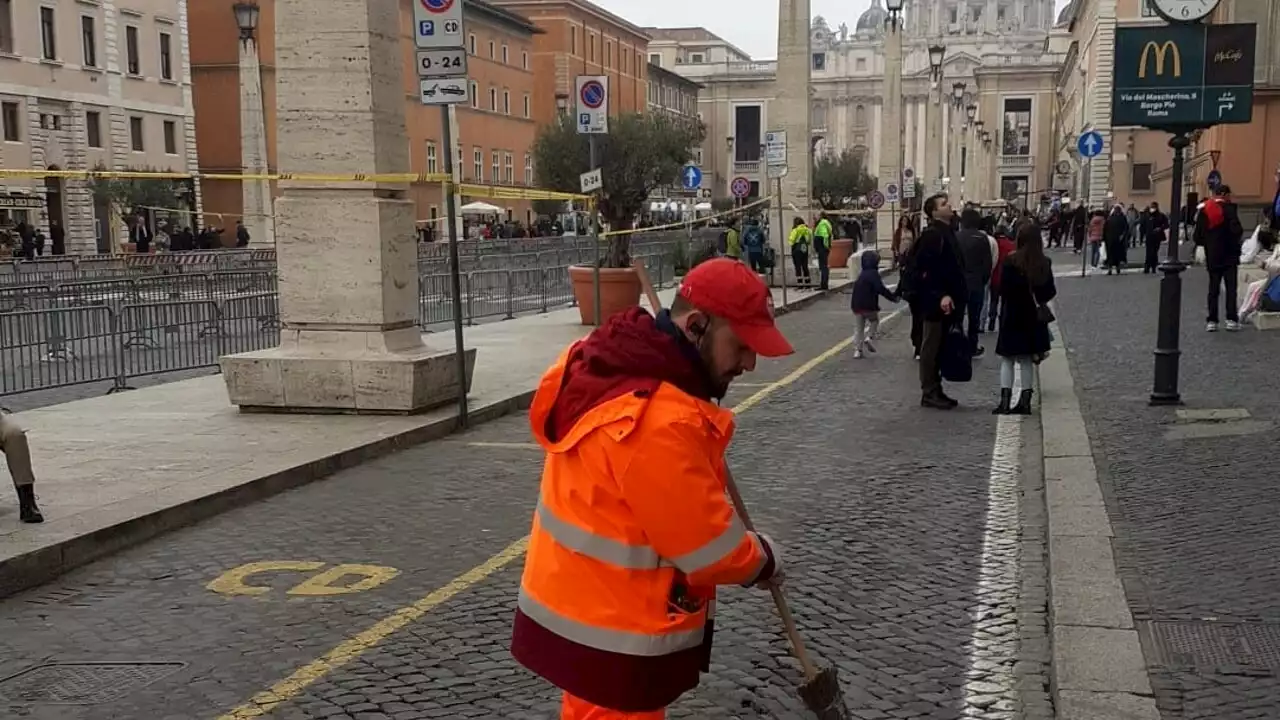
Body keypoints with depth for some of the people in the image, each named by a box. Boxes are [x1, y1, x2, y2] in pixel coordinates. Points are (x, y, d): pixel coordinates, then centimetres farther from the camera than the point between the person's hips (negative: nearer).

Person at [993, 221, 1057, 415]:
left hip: (1012, 318, -3)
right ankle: (1025, 402, 13)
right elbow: (1050, 291, 2)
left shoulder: (1010, 262, -14)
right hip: (1034, 318, 4)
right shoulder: (1045, 264, -2)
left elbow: (1003, 290, -12)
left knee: (1007, 360, 4)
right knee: (1027, 360, 13)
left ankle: (1005, 401, -4)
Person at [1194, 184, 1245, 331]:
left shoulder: (1204, 211, 4)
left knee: (1213, 289, 8)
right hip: (1229, 255, -4)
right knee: (1231, 288, 2)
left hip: (1212, 257, 4)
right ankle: (1231, 319, -2)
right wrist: (1238, 241, 0)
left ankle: (1212, 321, 4)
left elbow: (1197, 236, 2)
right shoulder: (1229, 208, -9)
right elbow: (1236, 230, -20)